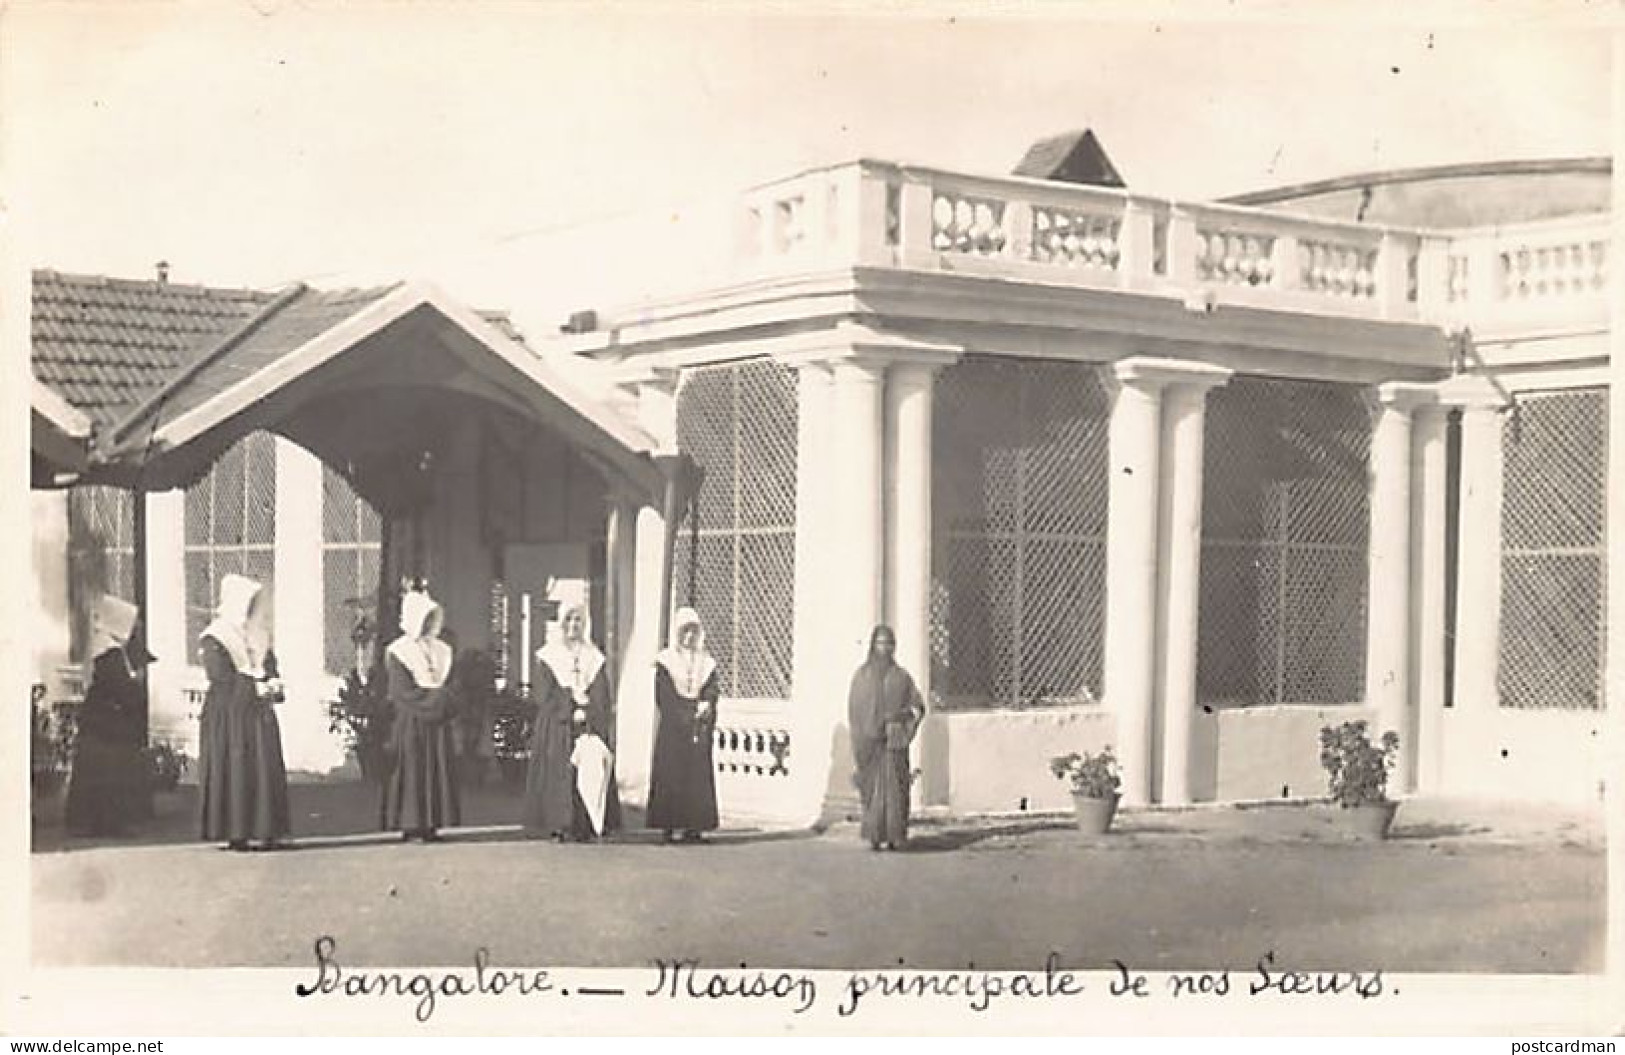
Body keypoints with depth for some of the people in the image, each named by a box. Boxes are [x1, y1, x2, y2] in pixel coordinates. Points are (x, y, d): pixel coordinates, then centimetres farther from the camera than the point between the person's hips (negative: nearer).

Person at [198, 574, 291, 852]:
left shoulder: (260, 636, 15)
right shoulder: (215, 639, -6)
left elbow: (271, 669, 15)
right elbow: (220, 675, -15)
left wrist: (272, 685, -7)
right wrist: (257, 686, -15)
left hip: (259, 714, 6)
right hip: (228, 716, -6)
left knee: (265, 772, 1)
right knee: (234, 773, -6)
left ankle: (264, 832, 4)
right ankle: (233, 834, -3)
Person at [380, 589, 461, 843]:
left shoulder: (442, 651, 12)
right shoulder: (399, 653, -8)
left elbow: (448, 687, 13)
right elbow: (402, 692, -15)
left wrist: (445, 700, -9)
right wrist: (436, 698, -14)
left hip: (437, 726, 6)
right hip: (410, 726, -6)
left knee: (438, 773, 4)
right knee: (412, 772, -5)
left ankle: (430, 824, 7)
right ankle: (410, 825, -3)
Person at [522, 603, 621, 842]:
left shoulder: (594, 658, 11)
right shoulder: (548, 657, 5)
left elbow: (601, 698, 5)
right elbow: (543, 695, -4)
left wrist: (587, 713, -11)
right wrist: (570, 711, -12)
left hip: (588, 727, 2)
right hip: (555, 728, -2)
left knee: (588, 775, -5)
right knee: (557, 775, -7)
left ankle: (584, 827, -3)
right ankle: (557, 828, -5)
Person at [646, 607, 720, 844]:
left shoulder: (707, 664, 12)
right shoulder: (665, 662, 3)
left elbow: (711, 701, 8)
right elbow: (663, 700, -4)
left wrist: (706, 729, -7)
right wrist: (694, 710, -11)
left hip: (698, 734, 3)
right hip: (671, 733, -3)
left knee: (698, 779, -2)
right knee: (670, 779, -6)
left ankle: (693, 827, 0)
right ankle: (668, 827, -4)